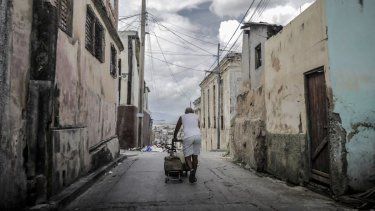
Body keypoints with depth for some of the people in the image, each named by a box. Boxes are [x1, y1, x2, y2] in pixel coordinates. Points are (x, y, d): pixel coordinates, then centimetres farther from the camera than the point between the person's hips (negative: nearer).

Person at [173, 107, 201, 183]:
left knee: (187, 156, 0)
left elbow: (177, 129, 22)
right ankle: (193, 176, 12)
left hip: (188, 136, -3)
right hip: (197, 135, 3)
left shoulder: (182, 117, 18)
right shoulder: (196, 116, 24)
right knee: (195, 156, 10)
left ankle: (191, 169, -27)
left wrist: (174, 137, 37)